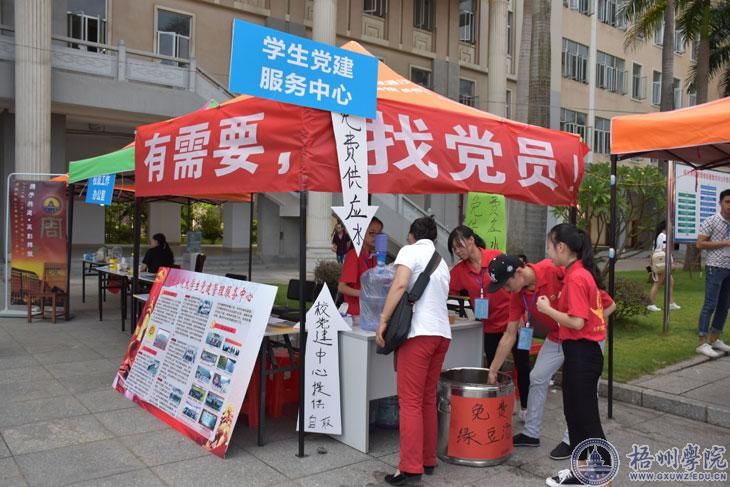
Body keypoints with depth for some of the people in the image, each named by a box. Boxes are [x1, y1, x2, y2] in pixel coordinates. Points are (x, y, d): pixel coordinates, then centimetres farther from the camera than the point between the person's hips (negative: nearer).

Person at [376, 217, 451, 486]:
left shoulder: (410, 251, 1)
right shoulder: (442, 262, 23)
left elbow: (400, 285, -14)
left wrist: (383, 320, -12)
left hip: (419, 333, -7)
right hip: (442, 333, 7)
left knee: (410, 402, -4)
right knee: (428, 400, 16)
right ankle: (428, 460, 23)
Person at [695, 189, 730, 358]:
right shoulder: (711, 221, -6)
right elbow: (700, 244, -12)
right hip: (715, 268, -7)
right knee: (710, 305, -7)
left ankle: (715, 339, 19)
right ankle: (702, 343, -4)